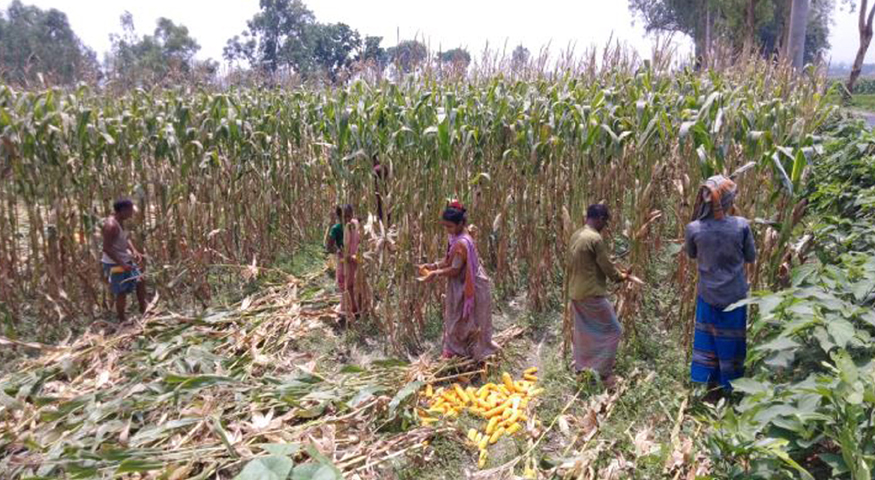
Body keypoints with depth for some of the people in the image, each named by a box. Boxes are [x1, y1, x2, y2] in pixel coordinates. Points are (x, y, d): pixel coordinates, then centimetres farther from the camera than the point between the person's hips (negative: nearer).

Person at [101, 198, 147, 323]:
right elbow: (106, 248, -26)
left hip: (125, 260, 10)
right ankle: (122, 321, 14)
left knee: (140, 282, 16)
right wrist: (122, 264, -26)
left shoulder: (120, 221, 4)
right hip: (114, 264, -10)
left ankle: (143, 312, 30)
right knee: (122, 293, -1)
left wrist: (134, 251, -1)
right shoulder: (111, 225, -25)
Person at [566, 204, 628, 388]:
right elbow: (606, 266, -12)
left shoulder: (575, 236, 7)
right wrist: (620, 276, 7)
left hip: (575, 293, 9)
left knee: (581, 332, 18)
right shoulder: (595, 238, -19)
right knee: (612, 331, 5)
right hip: (592, 294, -9)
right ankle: (604, 373, 7)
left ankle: (580, 368, 28)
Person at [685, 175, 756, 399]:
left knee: (709, 340, 17)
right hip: (735, 296, -1)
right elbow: (751, 257, -3)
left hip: (708, 295, 1)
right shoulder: (741, 225, -19)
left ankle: (712, 388, 28)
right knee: (731, 342, 16)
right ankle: (731, 388, 32)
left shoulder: (694, 228, -17)